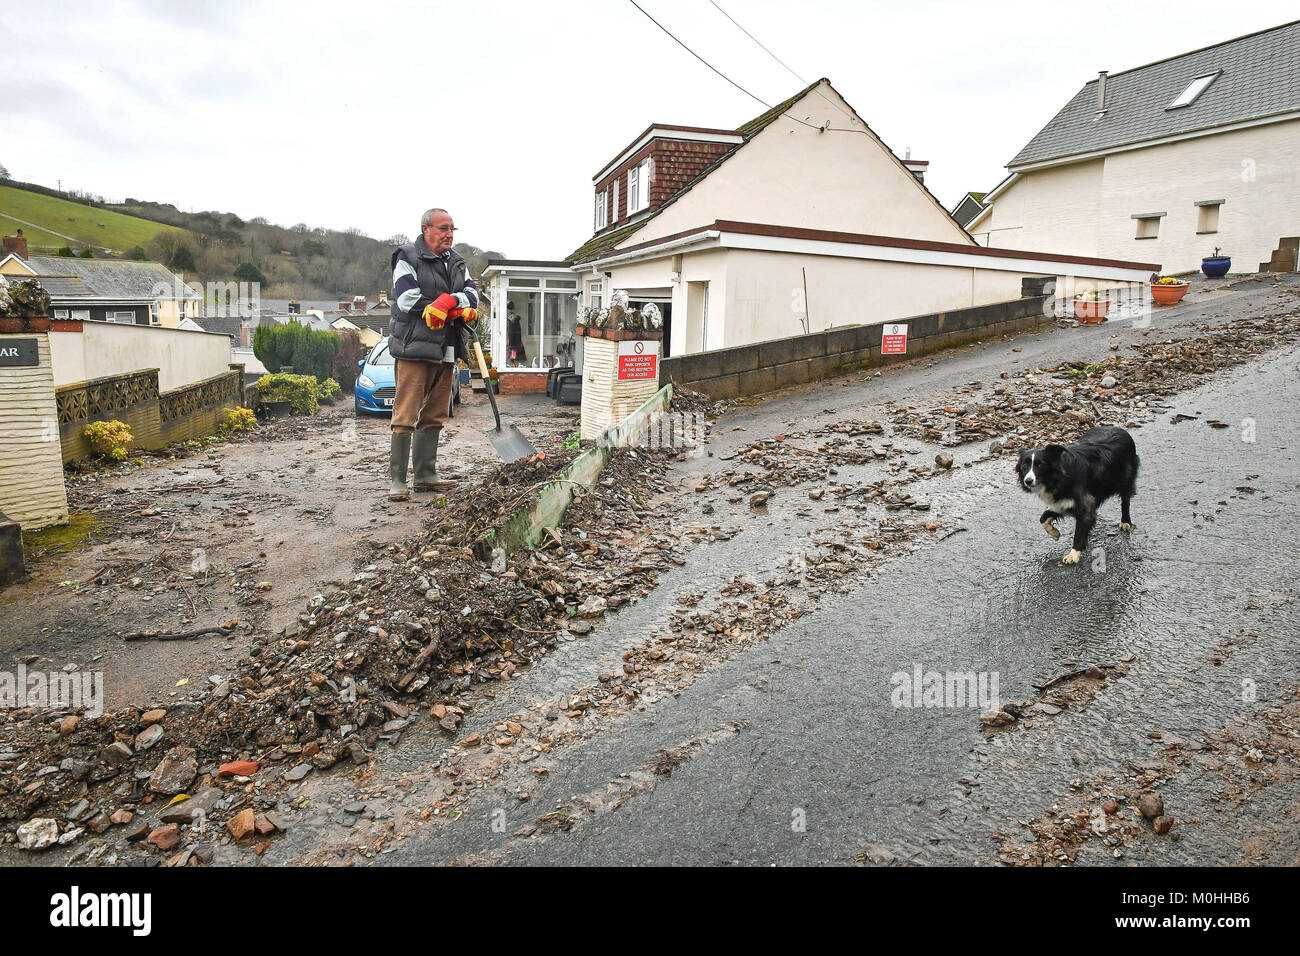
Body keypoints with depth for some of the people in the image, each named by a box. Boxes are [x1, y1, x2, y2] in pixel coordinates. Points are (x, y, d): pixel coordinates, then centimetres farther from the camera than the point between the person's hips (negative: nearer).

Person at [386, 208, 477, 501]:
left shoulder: (456, 261, 18)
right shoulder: (408, 258, -1)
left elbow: (472, 294, 7)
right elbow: (407, 300, -13)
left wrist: (450, 300, -17)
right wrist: (457, 310, -11)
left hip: (446, 351, 7)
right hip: (414, 347, -7)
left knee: (434, 417, 11)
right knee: (405, 417, -8)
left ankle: (425, 475, 19)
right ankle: (397, 480, -3)